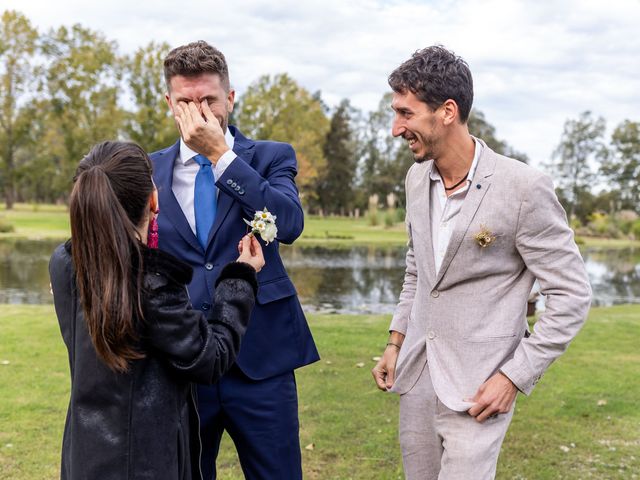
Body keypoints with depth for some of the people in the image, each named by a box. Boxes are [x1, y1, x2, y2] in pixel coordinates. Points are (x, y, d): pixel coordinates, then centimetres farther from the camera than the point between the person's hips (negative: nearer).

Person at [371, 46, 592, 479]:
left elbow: (572, 295, -12)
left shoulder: (524, 188, -17)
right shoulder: (418, 177, 3)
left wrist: (515, 377, -14)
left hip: (478, 386, -6)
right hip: (415, 375, 6)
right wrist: (397, 341, 12)